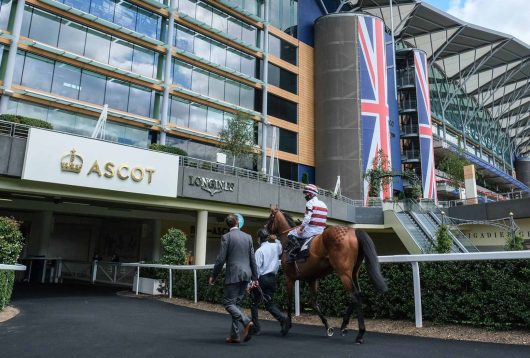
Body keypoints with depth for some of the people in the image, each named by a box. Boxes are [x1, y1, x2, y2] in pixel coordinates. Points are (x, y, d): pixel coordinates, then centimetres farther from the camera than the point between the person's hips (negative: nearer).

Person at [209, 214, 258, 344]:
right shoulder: (248, 237, 9)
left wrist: (214, 276, 2)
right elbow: (252, 259, 11)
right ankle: (234, 335, 14)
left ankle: (246, 321, -19)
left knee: (228, 302, 1)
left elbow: (221, 259, -9)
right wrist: (255, 277, 17)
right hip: (246, 274, 6)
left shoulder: (226, 237, -6)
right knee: (235, 302, 14)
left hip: (233, 274, -6)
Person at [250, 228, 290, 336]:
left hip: (262, 279, -5)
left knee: (254, 304, 11)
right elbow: (280, 250, 29)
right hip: (272, 278, 6)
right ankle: (282, 319, -13)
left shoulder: (259, 251, -14)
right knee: (269, 304, 12)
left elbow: (256, 268, -17)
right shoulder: (275, 246, 3)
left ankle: (256, 328, 14)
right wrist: (275, 239, 25)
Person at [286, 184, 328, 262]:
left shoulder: (310, 202, -8)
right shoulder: (323, 204, 16)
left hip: (311, 230, -8)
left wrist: (301, 228, -8)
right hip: (321, 231, 8)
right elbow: (323, 220, 17)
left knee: (291, 234, 6)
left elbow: (307, 218, -18)